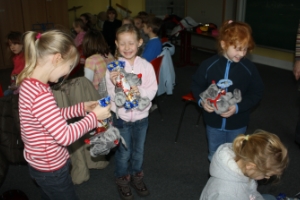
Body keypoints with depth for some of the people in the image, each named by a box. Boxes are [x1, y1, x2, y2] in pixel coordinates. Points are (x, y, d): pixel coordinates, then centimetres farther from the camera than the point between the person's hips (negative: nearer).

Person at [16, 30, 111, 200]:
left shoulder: (31, 84, -2)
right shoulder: (40, 95, -34)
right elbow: (65, 136, -30)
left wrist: (82, 108, 2)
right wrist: (94, 116, -20)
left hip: (44, 163, 9)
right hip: (51, 169, -9)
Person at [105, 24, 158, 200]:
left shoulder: (146, 66, -12)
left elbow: (152, 91, -13)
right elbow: (111, 96, -15)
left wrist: (140, 91, -33)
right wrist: (115, 85, -35)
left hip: (141, 116, 2)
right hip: (121, 117, -2)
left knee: (139, 151, 21)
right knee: (124, 152, 15)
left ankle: (136, 176, 47)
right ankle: (122, 180, 41)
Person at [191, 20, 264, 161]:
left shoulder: (249, 68, -16)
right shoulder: (209, 65, -16)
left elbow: (256, 93, -9)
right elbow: (196, 85, -2)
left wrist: (238, 107, -23)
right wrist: (201, 101, -20)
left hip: (237, 124, -1)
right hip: (213, 121, 1)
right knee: (214, 155, 23)